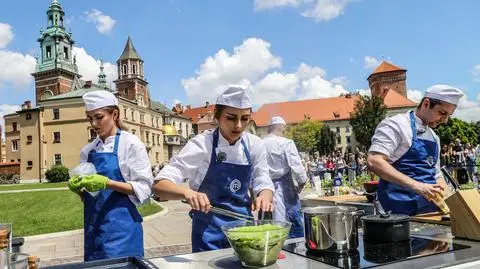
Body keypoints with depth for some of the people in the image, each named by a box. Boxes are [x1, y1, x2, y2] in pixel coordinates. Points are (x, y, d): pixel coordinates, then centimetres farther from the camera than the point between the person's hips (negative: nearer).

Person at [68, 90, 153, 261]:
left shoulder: (130, 144, -8)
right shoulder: (87, 150, 9)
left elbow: (144, 189, -12)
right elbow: (86, 194, 15)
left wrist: (107, 183, -22)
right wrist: (78, 187, -7)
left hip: (121, 227, -5)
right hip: (94, 227, 6)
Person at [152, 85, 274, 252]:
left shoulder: (255, 145, -5)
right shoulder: (202, 144, -17)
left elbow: (263, 185, -1)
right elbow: (159, 185, -19)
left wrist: (264, 197, -25)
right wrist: (187, 192, -40)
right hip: (210, 232, -4)